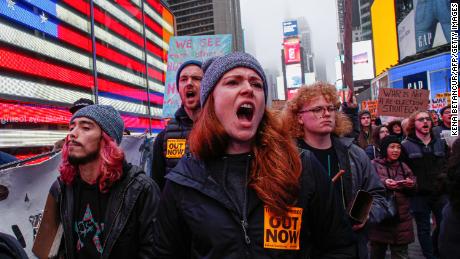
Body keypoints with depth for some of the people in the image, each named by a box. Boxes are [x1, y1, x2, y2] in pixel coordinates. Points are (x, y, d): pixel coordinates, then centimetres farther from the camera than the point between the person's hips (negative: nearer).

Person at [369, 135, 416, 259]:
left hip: (401, 218, 3)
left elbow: (415, 187, 10)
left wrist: (411, 185, -11)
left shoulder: (403, 167, 12)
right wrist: (383, 183, -27)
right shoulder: (374, 165, -3)